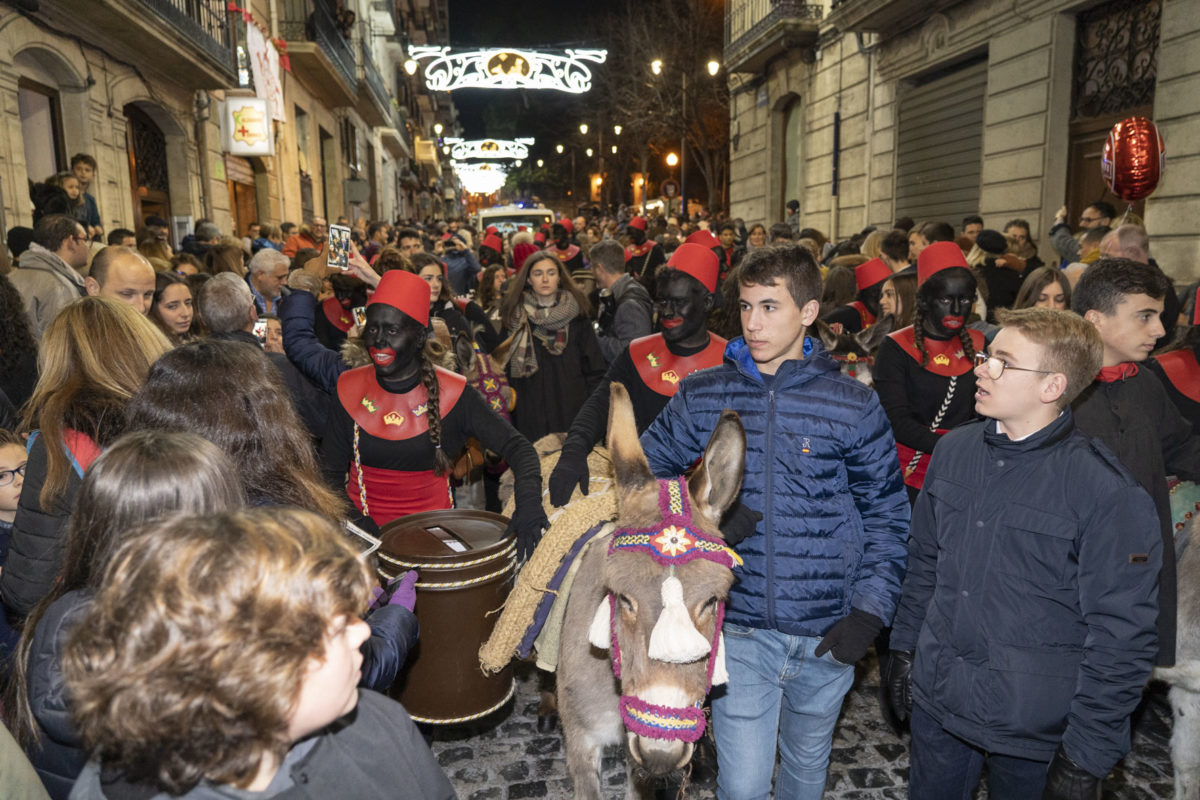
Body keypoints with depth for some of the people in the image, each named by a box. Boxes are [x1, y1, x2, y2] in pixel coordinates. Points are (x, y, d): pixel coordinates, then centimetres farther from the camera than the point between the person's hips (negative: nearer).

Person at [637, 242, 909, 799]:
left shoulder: (854, 406, -6)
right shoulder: (702, 397, -4)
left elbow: (886, 516, 0)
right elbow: (642, 472, 6)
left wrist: (870, 610, -8)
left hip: (828, 631, 1)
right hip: (740, 626, 0)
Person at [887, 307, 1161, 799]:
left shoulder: (1106, 492, -18)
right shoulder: (954, 450, -1)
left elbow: (1122, 633, -14)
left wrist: (1087, 757, -12)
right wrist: (904, 646, 10)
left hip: (1035, 724, -4)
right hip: (935, 698, 5)